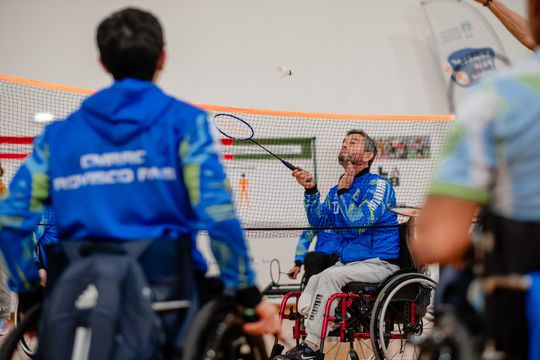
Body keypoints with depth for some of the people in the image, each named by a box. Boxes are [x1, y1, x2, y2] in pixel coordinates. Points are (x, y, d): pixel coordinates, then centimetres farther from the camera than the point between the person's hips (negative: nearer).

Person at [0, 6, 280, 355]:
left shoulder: (59, 134, 12)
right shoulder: (184, 121, 3)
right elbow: (215, 212, -8)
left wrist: (31, 293, 15)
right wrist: (249, 295, -6)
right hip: (161, 284, -2)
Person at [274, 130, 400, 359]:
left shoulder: (378, 185, -7)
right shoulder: (337, 190, 17)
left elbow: (359, 223, -18)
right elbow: (319, 222, 7)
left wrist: (344, 191, -13)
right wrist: (311, 190, -4)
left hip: (379, 262, -8)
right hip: (347, 261, 8)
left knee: (329, 276, -29)